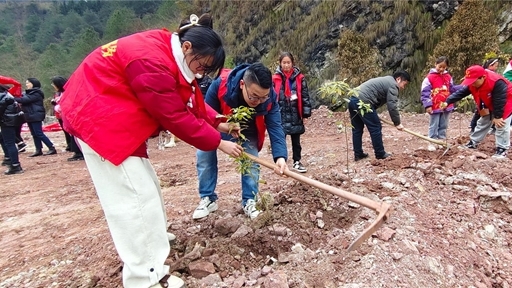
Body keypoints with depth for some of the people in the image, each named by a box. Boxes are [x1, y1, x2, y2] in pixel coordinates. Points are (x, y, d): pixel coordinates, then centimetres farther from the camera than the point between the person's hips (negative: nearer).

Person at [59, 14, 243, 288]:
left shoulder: (168, 51, 2)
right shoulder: (152, 62, -29)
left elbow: (191, 99, 6)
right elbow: (176, 117, -24)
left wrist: (218, 123, -3)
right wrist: (217, 142, -16)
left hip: (116, 114, 10)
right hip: (98, 116, -10)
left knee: (143, 183, 19)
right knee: (134, 192, -11)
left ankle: (151, 236, 40)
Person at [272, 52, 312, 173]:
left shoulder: (299, 78, 1)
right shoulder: (275, 79, -3)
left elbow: (305, 96, 2)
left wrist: (305, 113, -1)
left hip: (295, 115, 1)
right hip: (281, 115, -1)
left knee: (296, 141, 12)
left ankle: (297, 162, 26)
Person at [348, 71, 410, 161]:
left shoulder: (386, 80, 30)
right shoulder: (393, 85, 0)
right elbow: (392, 106, -8)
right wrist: (397, 123, -1)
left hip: (353, 99, 10)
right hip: (362, 102, -10)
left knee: (357, 129, 14)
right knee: (375, 128, 1)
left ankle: (358, 154, 19)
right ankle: (380, 154, 11)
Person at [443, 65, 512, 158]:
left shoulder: (497, 83, -38)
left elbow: (499, 101, -32)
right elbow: (460, 93, -16)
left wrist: (497, 116, -26)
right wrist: (447, 102, -29)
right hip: (490, 105, 7)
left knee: (501, 125, -10)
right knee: (483, 123, 14)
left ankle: (502, 149, -1)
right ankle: (473, 142, 25)